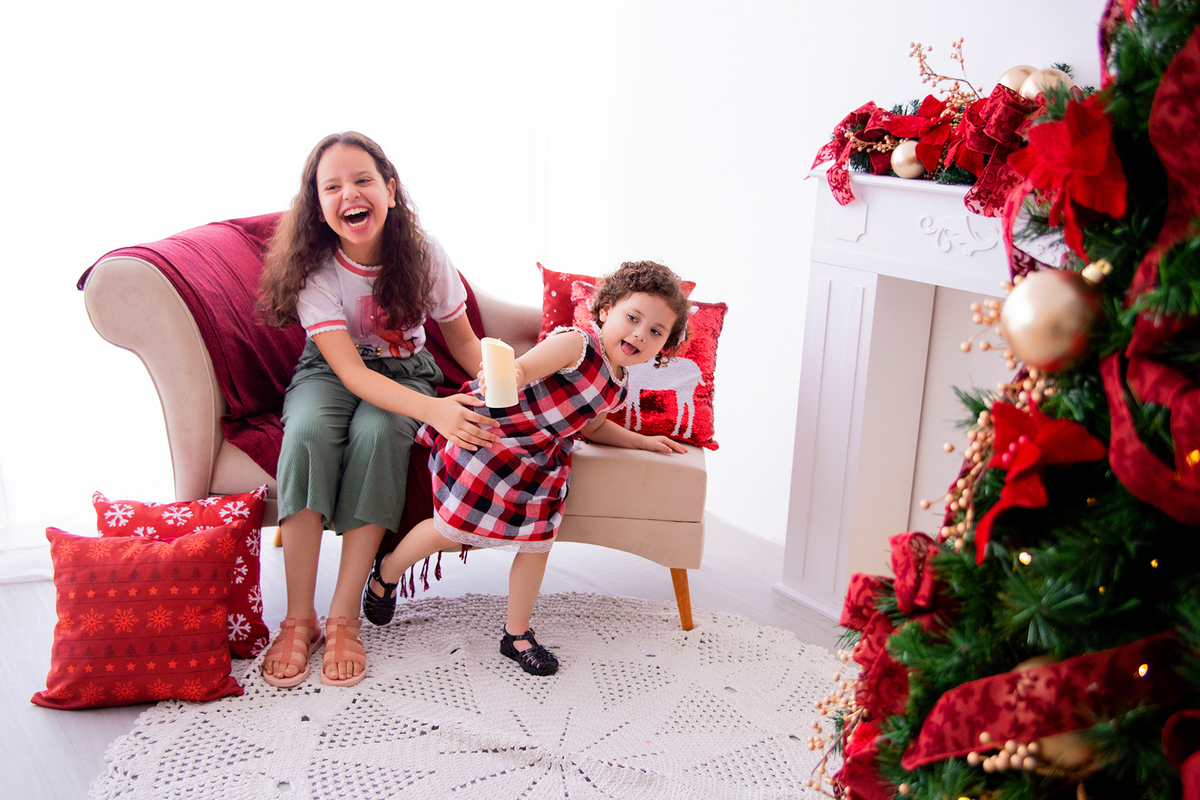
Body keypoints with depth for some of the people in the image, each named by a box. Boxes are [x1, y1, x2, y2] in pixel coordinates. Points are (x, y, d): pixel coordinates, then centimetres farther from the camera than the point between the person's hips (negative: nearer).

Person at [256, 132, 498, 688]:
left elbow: (462, 338, -1)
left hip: (403, 372, 1)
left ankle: (344, 618, -27)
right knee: (309, 430, -34)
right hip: (329, 372, 0)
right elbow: (349, 370, -28)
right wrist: (432, 411, -44)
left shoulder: (421, 253, -13)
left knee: (377, 431, -34)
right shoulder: (314, 267, -19)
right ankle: (298, 619, -26)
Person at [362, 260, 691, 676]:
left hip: (536, 458, 8)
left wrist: (642, 441, 19)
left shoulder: (617, 384, 5)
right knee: (451, 530, 0)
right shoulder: (576, 344, -22)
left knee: (539, 538, 2)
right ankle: (387, 571, 32)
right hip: (487, 436, -7)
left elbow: (592, 426, 23)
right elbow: (521, 370, -36)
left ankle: (517, 634, 21)